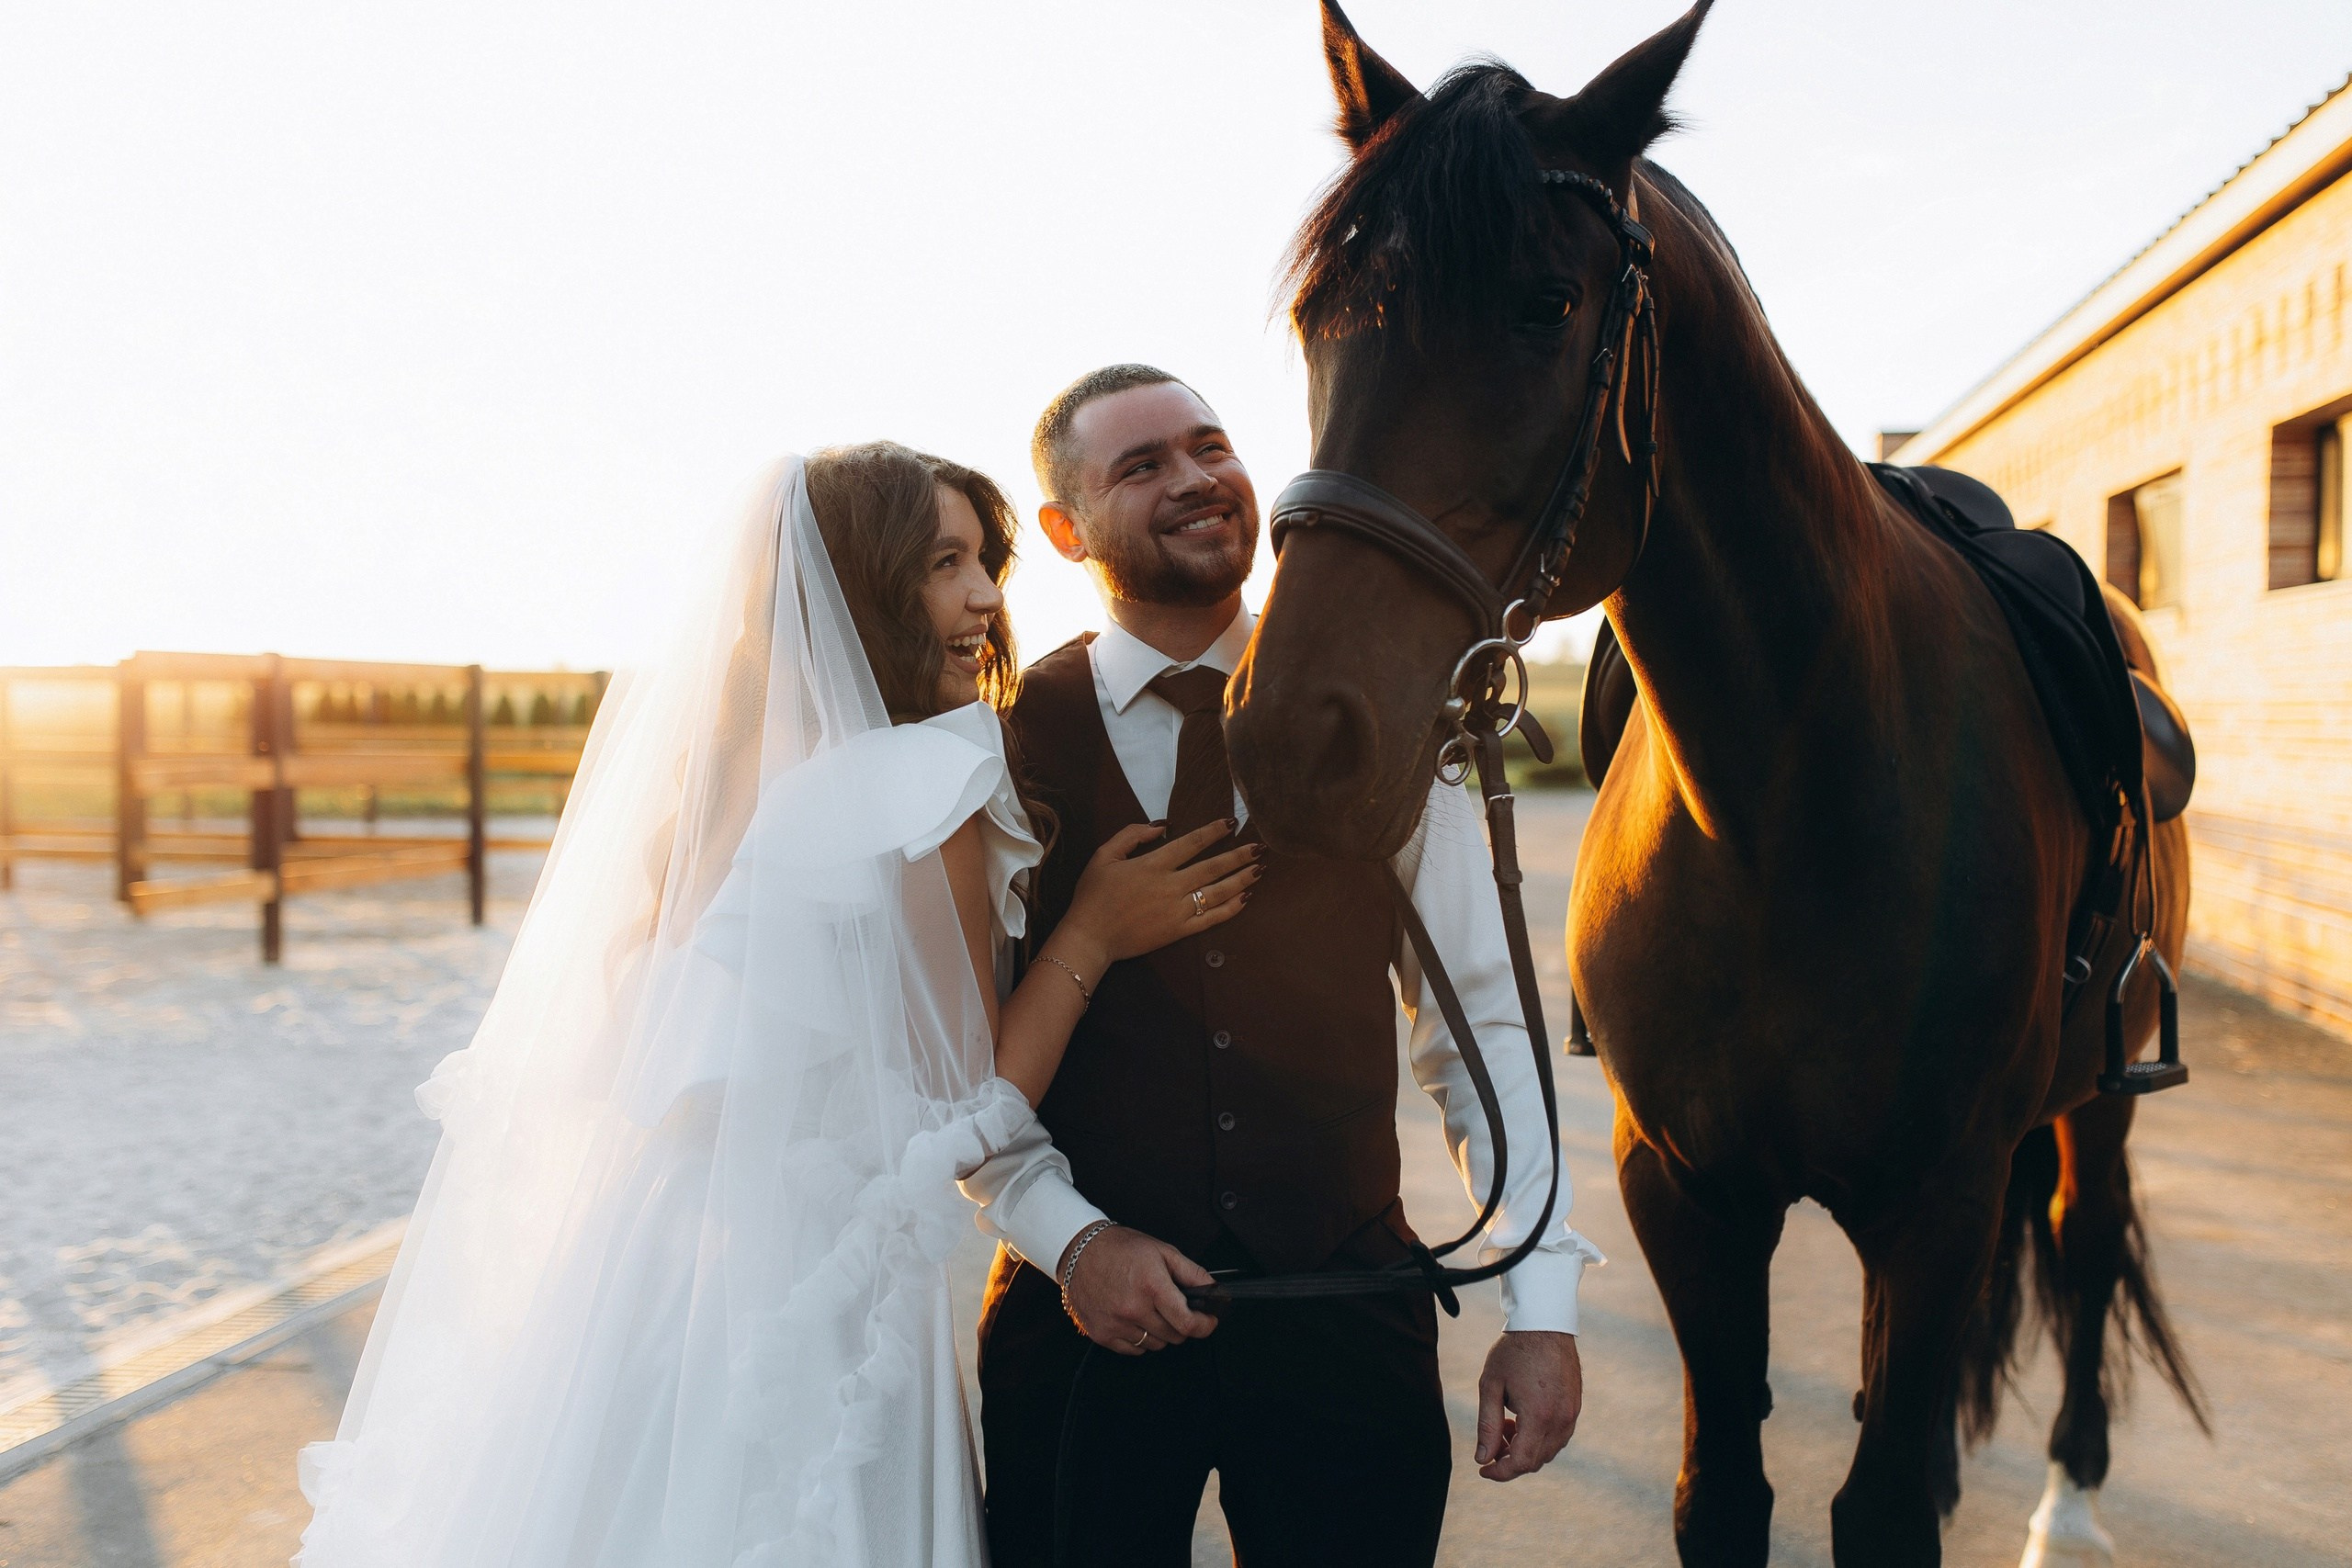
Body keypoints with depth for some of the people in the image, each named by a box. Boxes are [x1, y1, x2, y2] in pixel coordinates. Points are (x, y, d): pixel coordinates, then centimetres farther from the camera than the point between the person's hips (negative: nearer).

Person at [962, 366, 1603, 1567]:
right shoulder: (1006, 746, -4)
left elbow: (1483, 1019, -1)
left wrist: (1542, 1302, -6)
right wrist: (1069, 1237, -16)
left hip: (1349, 1315, 1)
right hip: (1087, 1317, 0)